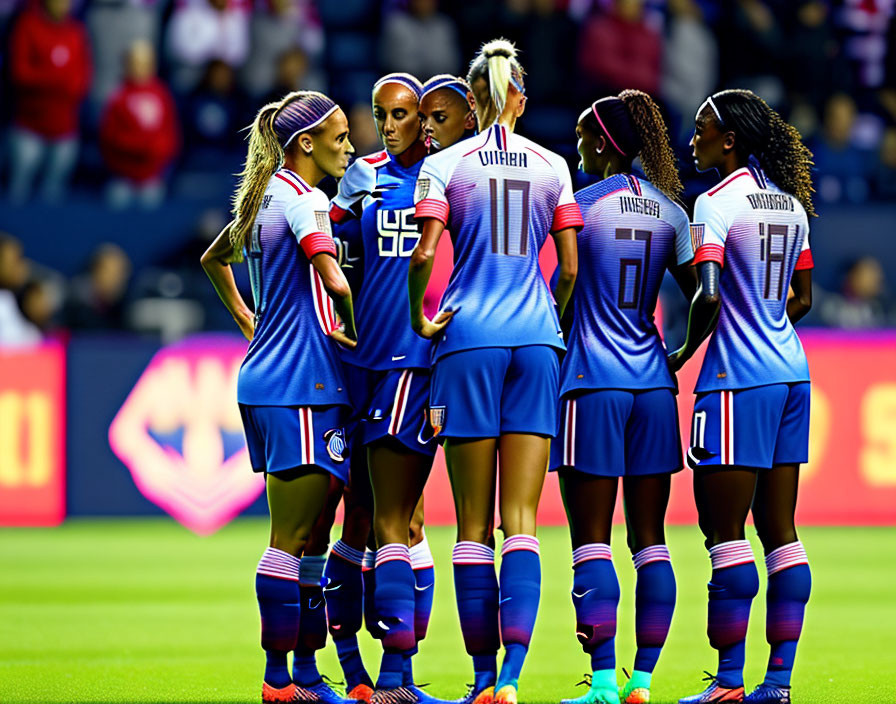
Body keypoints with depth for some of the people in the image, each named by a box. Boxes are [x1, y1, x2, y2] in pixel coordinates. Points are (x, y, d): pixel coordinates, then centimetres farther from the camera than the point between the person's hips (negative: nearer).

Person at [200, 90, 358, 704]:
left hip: (266, 377, 10)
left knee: (303, 536, 10)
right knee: (292, 540, -6)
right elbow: (335, 282, -24)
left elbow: (214, 258, 33)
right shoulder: (303, 199, -12)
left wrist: (247, 322, 30)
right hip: (303, 384, -10)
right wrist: (355, 331, -8)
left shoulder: (266, 196, 16)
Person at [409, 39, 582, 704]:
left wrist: (420, 319, 5)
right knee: (522, 520, -1)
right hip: (535, 341, 2)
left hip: (468, 338, -2)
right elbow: (570, 268, 6)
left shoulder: (445, 164, 0)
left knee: (474, 524, 5)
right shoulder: (552, 167, 7)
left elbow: (423, 256, -11)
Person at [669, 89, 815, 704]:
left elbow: (708, 295, -20)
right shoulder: (791, 204, 12)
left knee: (724, 529, -5)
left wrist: (685, 351, -5)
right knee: (780, 531, 7)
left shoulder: (716, 202, -11)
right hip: (791, 372, 8)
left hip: (737, 380, -8)